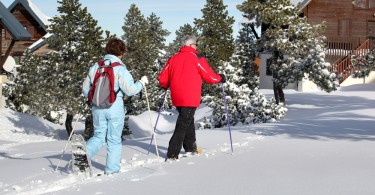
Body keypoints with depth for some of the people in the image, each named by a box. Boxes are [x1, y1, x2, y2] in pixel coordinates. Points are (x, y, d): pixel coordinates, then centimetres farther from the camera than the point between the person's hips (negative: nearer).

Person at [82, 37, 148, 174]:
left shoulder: (95, 67, 4)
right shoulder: (120, 69, -10)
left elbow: (85, 89, 9)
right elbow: (130, 90, -14)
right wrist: (142, 82, 3)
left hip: (98, 108, 4)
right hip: (115, 108, -4)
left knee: (98, 136, 17)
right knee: (114, 140, 8)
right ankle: (111, 170, 11)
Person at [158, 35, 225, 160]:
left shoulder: (173, 58, 9)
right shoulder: (196, 58, -5)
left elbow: (162, 79, 9)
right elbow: (209, 77, -4)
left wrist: (166, 86, 31)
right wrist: (220, 78, 16)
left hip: (177, 98, 6)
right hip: (190, 99, -6)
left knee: (188, 121, 24)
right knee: (182, 126, -5)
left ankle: (190, 148, 33)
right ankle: (172, 155, -9)